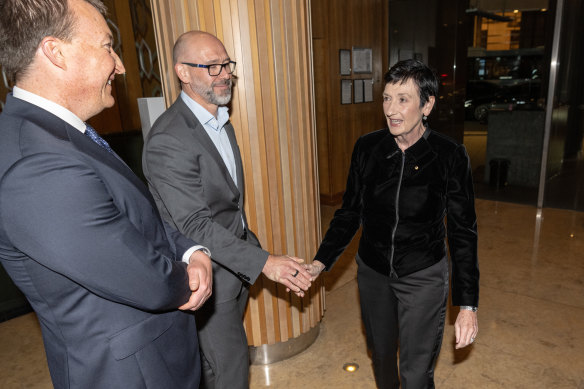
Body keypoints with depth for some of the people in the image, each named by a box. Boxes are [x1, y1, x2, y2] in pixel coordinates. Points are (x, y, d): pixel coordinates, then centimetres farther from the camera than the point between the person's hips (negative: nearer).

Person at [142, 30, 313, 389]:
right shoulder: (168, 140, -24)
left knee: (223, 354, 24)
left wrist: (251, 246, 15)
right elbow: (195, 225, -27)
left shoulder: (222, 123, 7)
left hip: (236, 263, 8)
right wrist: (263, 262, -28)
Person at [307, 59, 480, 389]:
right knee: (380, 355, 23)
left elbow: (463, 232, -9)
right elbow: (350, 212, 0)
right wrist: (321, 262, -9)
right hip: (373, 272, 3)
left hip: (424, 276, -3)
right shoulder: (367, 148, -8)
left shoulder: (450, 156, -15)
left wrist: (468, 305, -11)